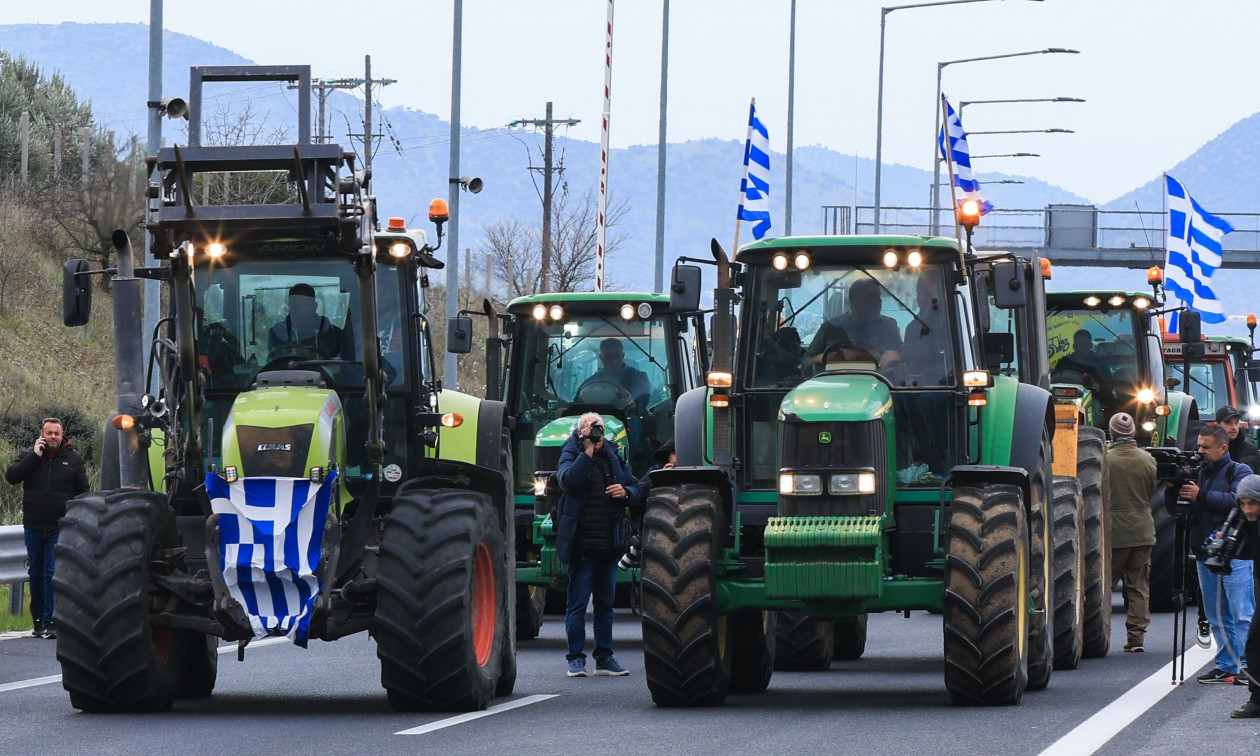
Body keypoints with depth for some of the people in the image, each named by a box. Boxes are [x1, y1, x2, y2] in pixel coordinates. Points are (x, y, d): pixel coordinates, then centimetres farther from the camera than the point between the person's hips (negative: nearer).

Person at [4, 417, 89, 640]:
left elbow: (83, 493, 7)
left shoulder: (73, 459, 3)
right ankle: (38, 620, 18)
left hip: (60, 528, -2)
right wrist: (34, 456, -14)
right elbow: (11, 476, -10)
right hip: (34, 527, 2)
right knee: (36, 574, 9)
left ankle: (50, 622, -12)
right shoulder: (28, 455, 5)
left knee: (53, 574, -11)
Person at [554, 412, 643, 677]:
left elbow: (638, 493, 17)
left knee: (606, 603, 10)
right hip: (581, 543, -5)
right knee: (578, 603, -3)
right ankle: (576, 658, 1)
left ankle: (605, 657, 15)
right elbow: (568, 481, -21)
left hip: (609, 544, 5)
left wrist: (626, 492, -6)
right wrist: (588, 452, -18)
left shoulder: (613, 457, 14)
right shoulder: (571, 456, 1)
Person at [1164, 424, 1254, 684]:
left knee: (1243, 615, -9)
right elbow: (1174, 509, 16)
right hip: (1205, 554, 6)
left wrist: (1201, 496, -16)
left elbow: (1238, 501, -17)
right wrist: (1172, 488, -4)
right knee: (1217, 617, 8)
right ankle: (1226, 665, 13)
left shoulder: (1238, 472, 2)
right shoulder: (1197, 473, 17)